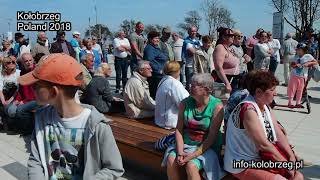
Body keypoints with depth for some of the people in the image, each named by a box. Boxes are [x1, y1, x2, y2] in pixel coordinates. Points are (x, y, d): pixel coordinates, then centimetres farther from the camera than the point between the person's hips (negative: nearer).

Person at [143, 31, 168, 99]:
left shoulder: (156, 47, 19)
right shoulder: (149, 48, -14)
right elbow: (149, 62, -26)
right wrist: (159, 70, -22)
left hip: (160, 75, 10)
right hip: (156, 76, -10)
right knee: (155, 93, -6)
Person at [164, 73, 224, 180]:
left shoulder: (217, 107, -11)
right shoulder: (185, 103, 1)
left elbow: (212, 136, -14)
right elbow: (179, 129, -1)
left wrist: (193, 155, -19)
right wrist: (180, 152, -14)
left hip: (206, 147, -4)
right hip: (185, 143, 4)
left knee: (191, 166, -27)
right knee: (171, 160, -19)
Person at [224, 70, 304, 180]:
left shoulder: (266, 107, 5)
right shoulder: (248, 109, -25)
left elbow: (279, 135, 4)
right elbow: (263, 144, -26)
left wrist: (292, 158, -8)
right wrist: (286, 164, -15)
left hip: (260, 159, 9)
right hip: (242, 166, -9)